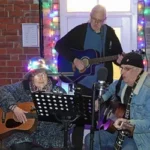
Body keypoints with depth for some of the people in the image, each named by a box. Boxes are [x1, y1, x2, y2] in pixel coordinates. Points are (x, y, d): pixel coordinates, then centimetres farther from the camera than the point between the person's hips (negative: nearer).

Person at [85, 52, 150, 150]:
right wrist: (101, 99, 9)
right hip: (123, 132, 8)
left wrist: (129, 124, -38)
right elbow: (112, 88, 27)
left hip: (140, 138, -8)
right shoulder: (124, 82, 3)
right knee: (90, 139, 3)